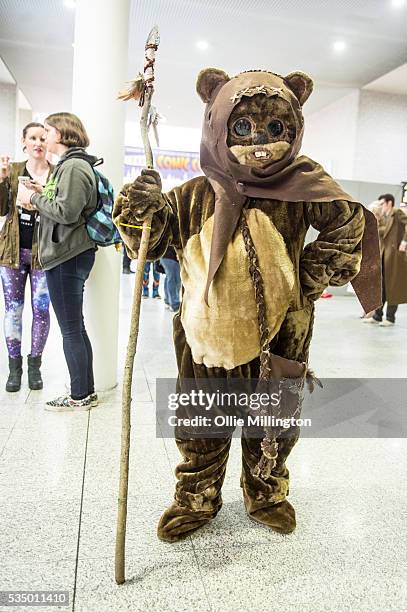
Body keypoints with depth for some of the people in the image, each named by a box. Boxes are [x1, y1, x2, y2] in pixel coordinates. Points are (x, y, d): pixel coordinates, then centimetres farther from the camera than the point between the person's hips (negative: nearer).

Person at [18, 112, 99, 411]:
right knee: (76, 328, 13)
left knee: (71, 330, -2)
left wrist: (35, 198, -8)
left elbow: (67, 211, -21)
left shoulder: (74, 166, -11)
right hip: (71, 254, 10)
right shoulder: (69, 164, 21)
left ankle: (79, 396, 10)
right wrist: (44, 195, 7)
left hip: (67, 256, -10)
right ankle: (87, 392, 23)